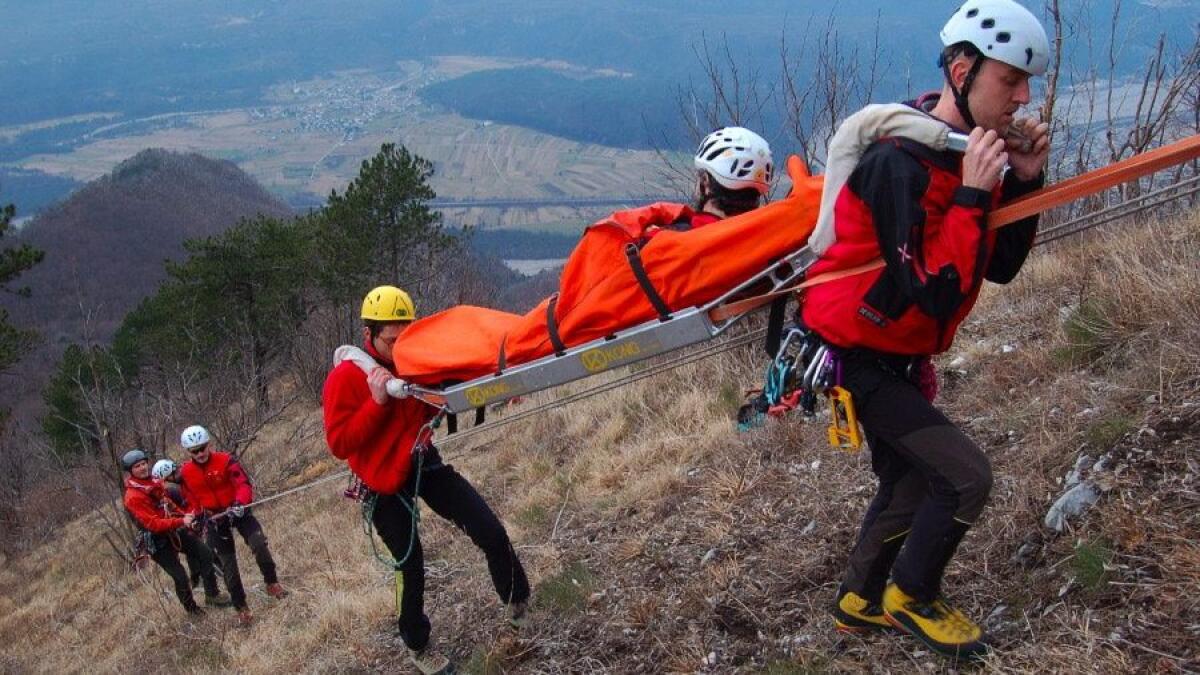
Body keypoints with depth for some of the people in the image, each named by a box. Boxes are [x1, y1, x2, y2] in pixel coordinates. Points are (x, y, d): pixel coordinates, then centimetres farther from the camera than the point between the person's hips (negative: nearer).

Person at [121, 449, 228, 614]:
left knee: (205, 554, 3)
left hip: (175, 530, 7)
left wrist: (186, 516, 4)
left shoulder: (153, 482, 3)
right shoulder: (132, 497, -22)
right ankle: (192, 609, 18)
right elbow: (153, 524, -28)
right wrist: (181, 522, -35)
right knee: (181, 577, -5)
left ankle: (212, 594, 17)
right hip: (158, 541, -7)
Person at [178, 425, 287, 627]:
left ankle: (272, 583, -4)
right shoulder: (185, 472, -4)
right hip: (214, 519, 3)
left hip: (238, 511, -2)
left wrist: (239, 503, -41)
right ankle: (241, 608, 10)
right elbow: (191, 500, 10)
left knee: (259, 544, -25)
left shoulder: (225, 461, -15)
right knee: (228, 565, 1)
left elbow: (243, 484, -25)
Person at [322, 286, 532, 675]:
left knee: (492, 533, -4)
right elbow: (339, 444, -22)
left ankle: (518, 602, 21)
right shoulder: (344, 378, -19)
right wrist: (377, 401, -32)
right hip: (384, 485, -5)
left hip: (423, 464, 5)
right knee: (411, 565, 4)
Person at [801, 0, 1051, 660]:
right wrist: (971, 195, -31)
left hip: (899, 355, 10)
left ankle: (860, 600, 41)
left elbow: (1000, 266, 1)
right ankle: (911, 598, 13)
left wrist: (1023, 182, -11)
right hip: (856, 357, -9)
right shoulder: (901, 163, -28)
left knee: (910, 481, 21)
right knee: (965, 475, -11)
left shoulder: (972, 152, -1)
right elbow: (933, 293, -33)